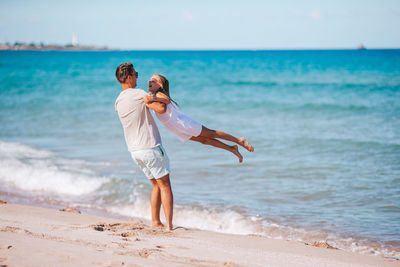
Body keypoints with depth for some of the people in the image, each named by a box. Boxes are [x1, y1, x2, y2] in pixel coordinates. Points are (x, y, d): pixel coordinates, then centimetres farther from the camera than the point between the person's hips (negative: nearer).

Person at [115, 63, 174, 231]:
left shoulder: (118, 103, 9)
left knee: (156, 184, 19)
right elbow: (161, 109, -21)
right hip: (151, 147, -7)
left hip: (134, 151, 7)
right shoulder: (139, 94, -13)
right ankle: (169, 225, -3)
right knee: (165, 185, 1)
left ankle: (155, 221, 16)